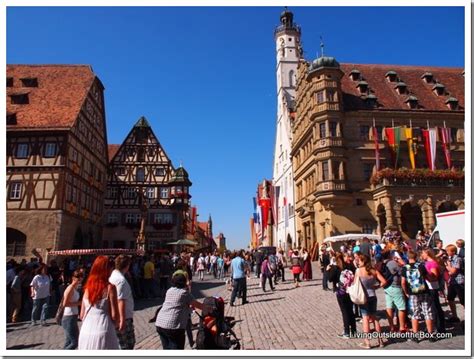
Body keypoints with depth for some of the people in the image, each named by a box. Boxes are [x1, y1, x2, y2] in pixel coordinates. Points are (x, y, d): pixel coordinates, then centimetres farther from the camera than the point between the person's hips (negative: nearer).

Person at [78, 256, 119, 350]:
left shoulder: (87, 287, 6)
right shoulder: (110, 287, -9)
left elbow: (81, 315, 11)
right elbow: (114, 315, -9)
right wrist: (116, 324, 10)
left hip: (86, 332, 5)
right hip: (103, 332, -5)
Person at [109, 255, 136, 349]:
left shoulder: (112, 277, 7)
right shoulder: (121, 280, -21)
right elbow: (121, 301, -25)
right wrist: (122, 319, -24)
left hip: (115, 318, 9)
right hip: (124, 318, -9)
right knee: (128, 344, 2)